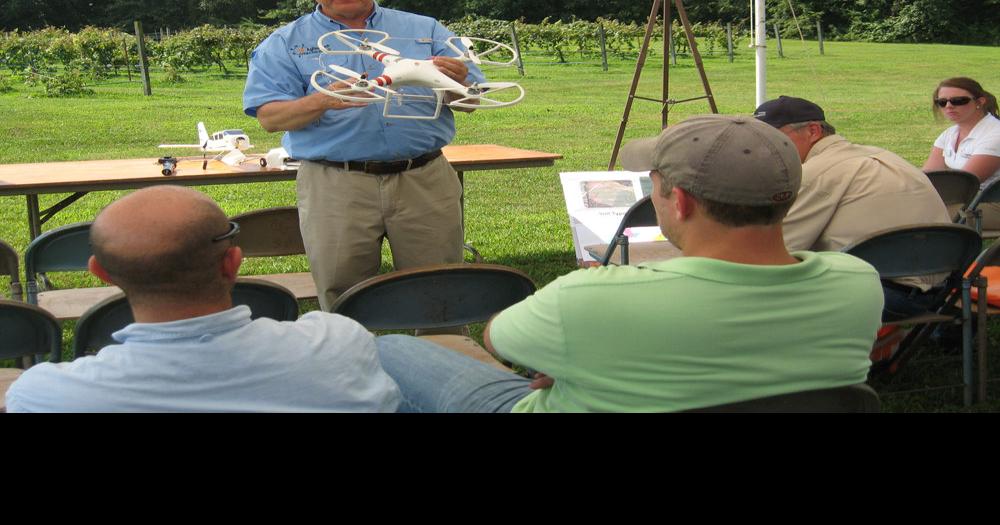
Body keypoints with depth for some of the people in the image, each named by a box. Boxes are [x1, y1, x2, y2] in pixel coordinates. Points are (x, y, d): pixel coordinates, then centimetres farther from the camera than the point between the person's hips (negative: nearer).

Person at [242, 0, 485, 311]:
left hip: (425, 180, 1)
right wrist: (323, 102, -21)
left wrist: (457, 83, -14)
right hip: (334, 189, -1)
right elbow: (269, 117, -2)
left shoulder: (426, 30, 13)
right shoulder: (283, 44, 8)